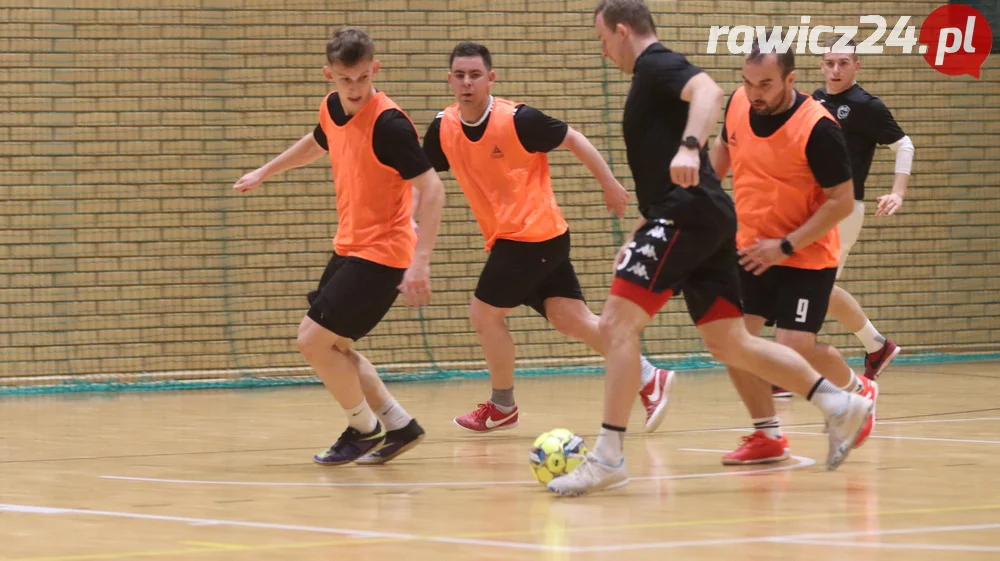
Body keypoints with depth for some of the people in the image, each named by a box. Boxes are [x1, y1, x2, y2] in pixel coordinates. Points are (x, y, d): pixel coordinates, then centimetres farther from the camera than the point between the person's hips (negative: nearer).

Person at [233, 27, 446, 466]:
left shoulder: (388, 123, -22)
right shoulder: (332, 108, 2)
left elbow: (431, 189, -24)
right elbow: (317, 143, 27)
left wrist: (420, 262, -30)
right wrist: (263, 173, 38)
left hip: (381, 254, -9)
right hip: (348, 247, 9)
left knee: (313, 339, -10)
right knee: (329, 346, 13)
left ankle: (365, 428, 9)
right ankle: (399, 426, 22)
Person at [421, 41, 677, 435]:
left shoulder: (517, 119, -16)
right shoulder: (443, 129, 2)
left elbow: (574, 140, -6)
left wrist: (610, 186, -1)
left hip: (533, 234, -6)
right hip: (507, 237, 6)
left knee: (484, 314, -2)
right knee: (572, 319, 2)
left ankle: (502, 406, 16)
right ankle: (648, 379, 6)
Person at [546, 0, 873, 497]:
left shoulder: (656, 65, -4)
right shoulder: (652, 78, 26)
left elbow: (708, 91, -27)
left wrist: (689, 147, -42)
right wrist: (638, 238, 31)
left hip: (686, 215, -10)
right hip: (706, 219, 10)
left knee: (616, 323, -13)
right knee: (729, 344, 11)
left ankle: (608, 456, -14)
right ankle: (838, 404, 11)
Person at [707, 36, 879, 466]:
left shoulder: (817, 129, -23)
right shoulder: (739, 104, -5)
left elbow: (842, 202, -19)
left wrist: (786, 246, -23)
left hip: (806, 257, -6)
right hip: (750, 249, 6)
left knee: (795, 349, -10)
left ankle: (858, 392, 22)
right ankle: (767, 436, 12)